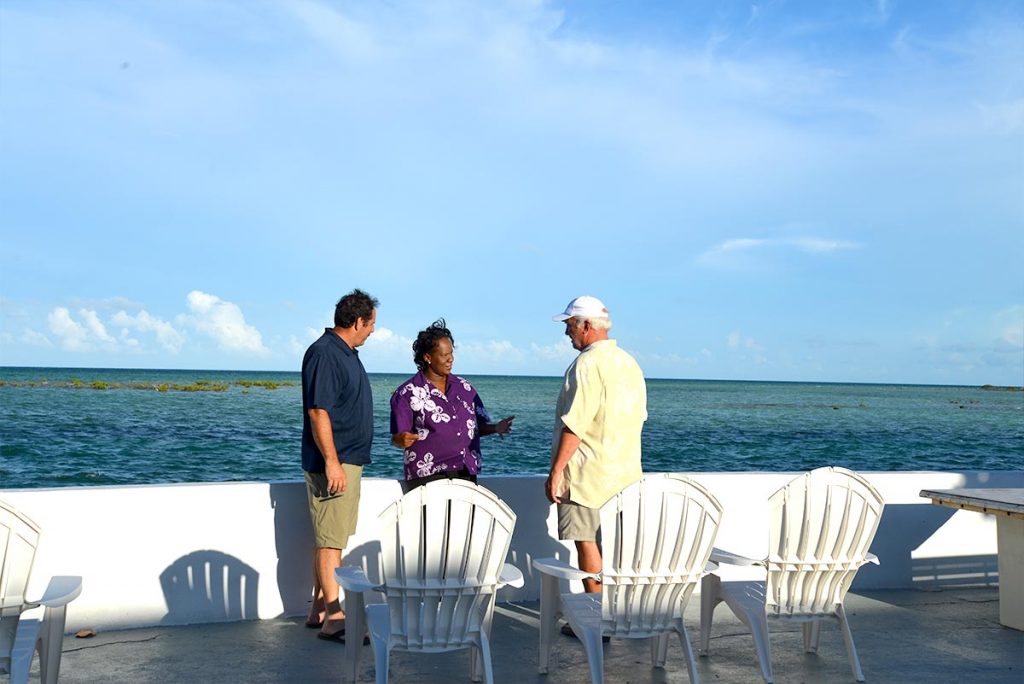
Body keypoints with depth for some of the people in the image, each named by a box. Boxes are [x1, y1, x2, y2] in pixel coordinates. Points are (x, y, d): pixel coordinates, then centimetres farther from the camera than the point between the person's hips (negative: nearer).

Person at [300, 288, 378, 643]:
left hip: (349, 460, 10)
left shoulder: (346, 353, 15)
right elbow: (318, 411, -22)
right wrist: (331, 461, -24)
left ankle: (319, 610, 22)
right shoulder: (324, 353, -16)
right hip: (332, 462, -10)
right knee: (330, 540, -6)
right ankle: (333, 618, -3)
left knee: (331, 538, 14)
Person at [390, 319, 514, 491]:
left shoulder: (464, 388, 12)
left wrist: (495, 428, -2)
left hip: (465, 473, 4)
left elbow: (478, 426, 18)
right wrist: (402, 440, -23)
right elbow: (396, 438, -1)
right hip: (427, 476, -4)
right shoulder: (408, 393, -1)